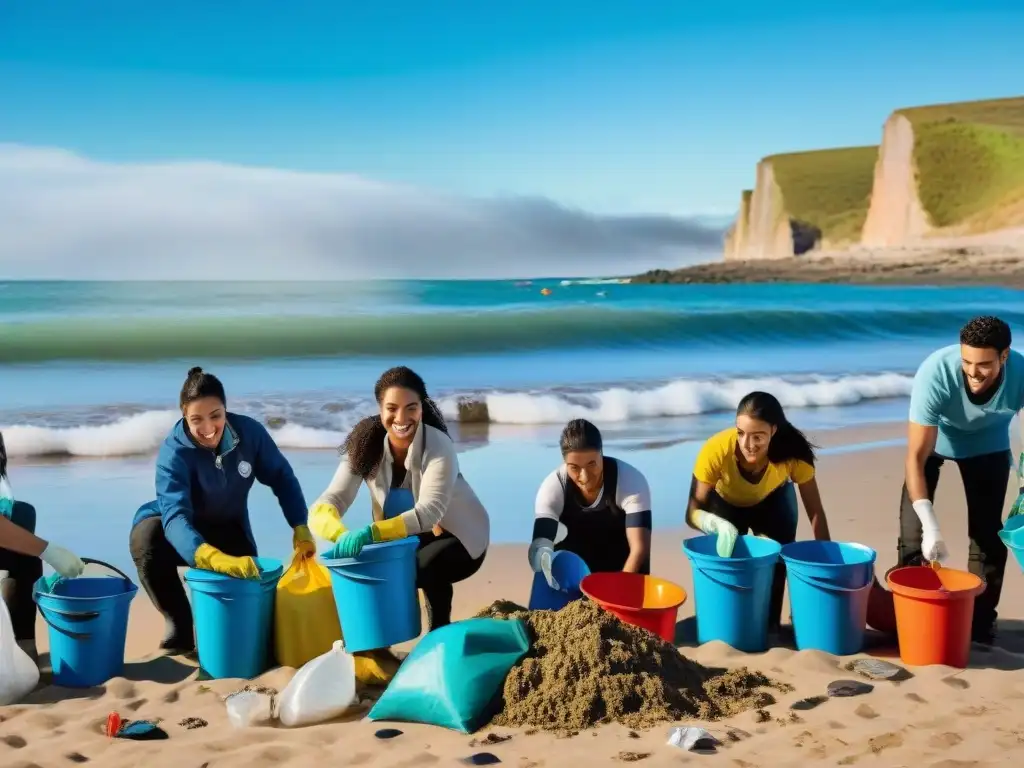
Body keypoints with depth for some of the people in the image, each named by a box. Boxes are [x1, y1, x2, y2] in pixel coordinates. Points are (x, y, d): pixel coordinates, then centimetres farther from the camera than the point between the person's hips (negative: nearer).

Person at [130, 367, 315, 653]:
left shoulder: (250, 432, -21)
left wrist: (300, 528, -18)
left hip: (228, 530, 3)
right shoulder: (174, 452, -31)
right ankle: (180, 626, -14)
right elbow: (175, 516, -45)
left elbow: (282, 478, -5)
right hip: (184, 533, -2)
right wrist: (218, 560, -63)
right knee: (147, 539, -34)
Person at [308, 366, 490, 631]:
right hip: (408, 539, 4)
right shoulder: (365, 446, -17)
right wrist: (342, 535, -49)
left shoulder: (438, 447, -27)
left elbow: (428, 512, -39)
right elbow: (328, 502, -25)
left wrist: (371, 533, -54)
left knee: (424, 568, -33)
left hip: (458, 537, -4)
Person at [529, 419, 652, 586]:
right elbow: (538, 547, -34)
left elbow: (640, 547, -36)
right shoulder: (553, 487, -25)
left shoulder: (632, 481, -29)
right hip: (578, 562, 2)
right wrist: (545, 560, -57)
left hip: (625, 567, -1)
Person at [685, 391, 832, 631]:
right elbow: (693, 512, -36)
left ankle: (770, 627, 6)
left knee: (776, 560, -13)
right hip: (726, 502, -1)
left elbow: (815, 512, -27)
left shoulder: (792, 452, -37)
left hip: (773, 501, 1)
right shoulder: (717, 449, -41)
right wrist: (719, 525, -56)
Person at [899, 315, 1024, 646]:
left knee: (988, 531, -1)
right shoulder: (935, 373, -40)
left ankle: (981, 624, 13)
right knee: (913, 529, -9)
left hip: (988, 444, 2)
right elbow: (916, 457, -37)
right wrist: (930, 526, -45)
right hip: (934, 438, -2)